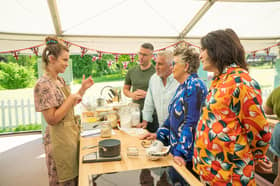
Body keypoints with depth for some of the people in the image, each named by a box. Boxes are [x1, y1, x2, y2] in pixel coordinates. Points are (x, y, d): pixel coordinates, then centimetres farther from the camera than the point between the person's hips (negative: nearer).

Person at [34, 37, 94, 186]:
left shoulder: (60, 80, 7)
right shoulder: (43, 84, -20)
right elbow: (52, 119, -23)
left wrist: (83, 89, 5)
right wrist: (72, 98, -20)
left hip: (72, 133, 8)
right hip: (59, 138, -8)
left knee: (74, 174, 21)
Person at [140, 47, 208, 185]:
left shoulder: (194, 86, -20)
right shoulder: (183, 86, 9)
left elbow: (191, 123, -25)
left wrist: (181, 152, -26)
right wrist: (158, 134, 12)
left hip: (187, 154, -8)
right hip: (176, 148, 8)